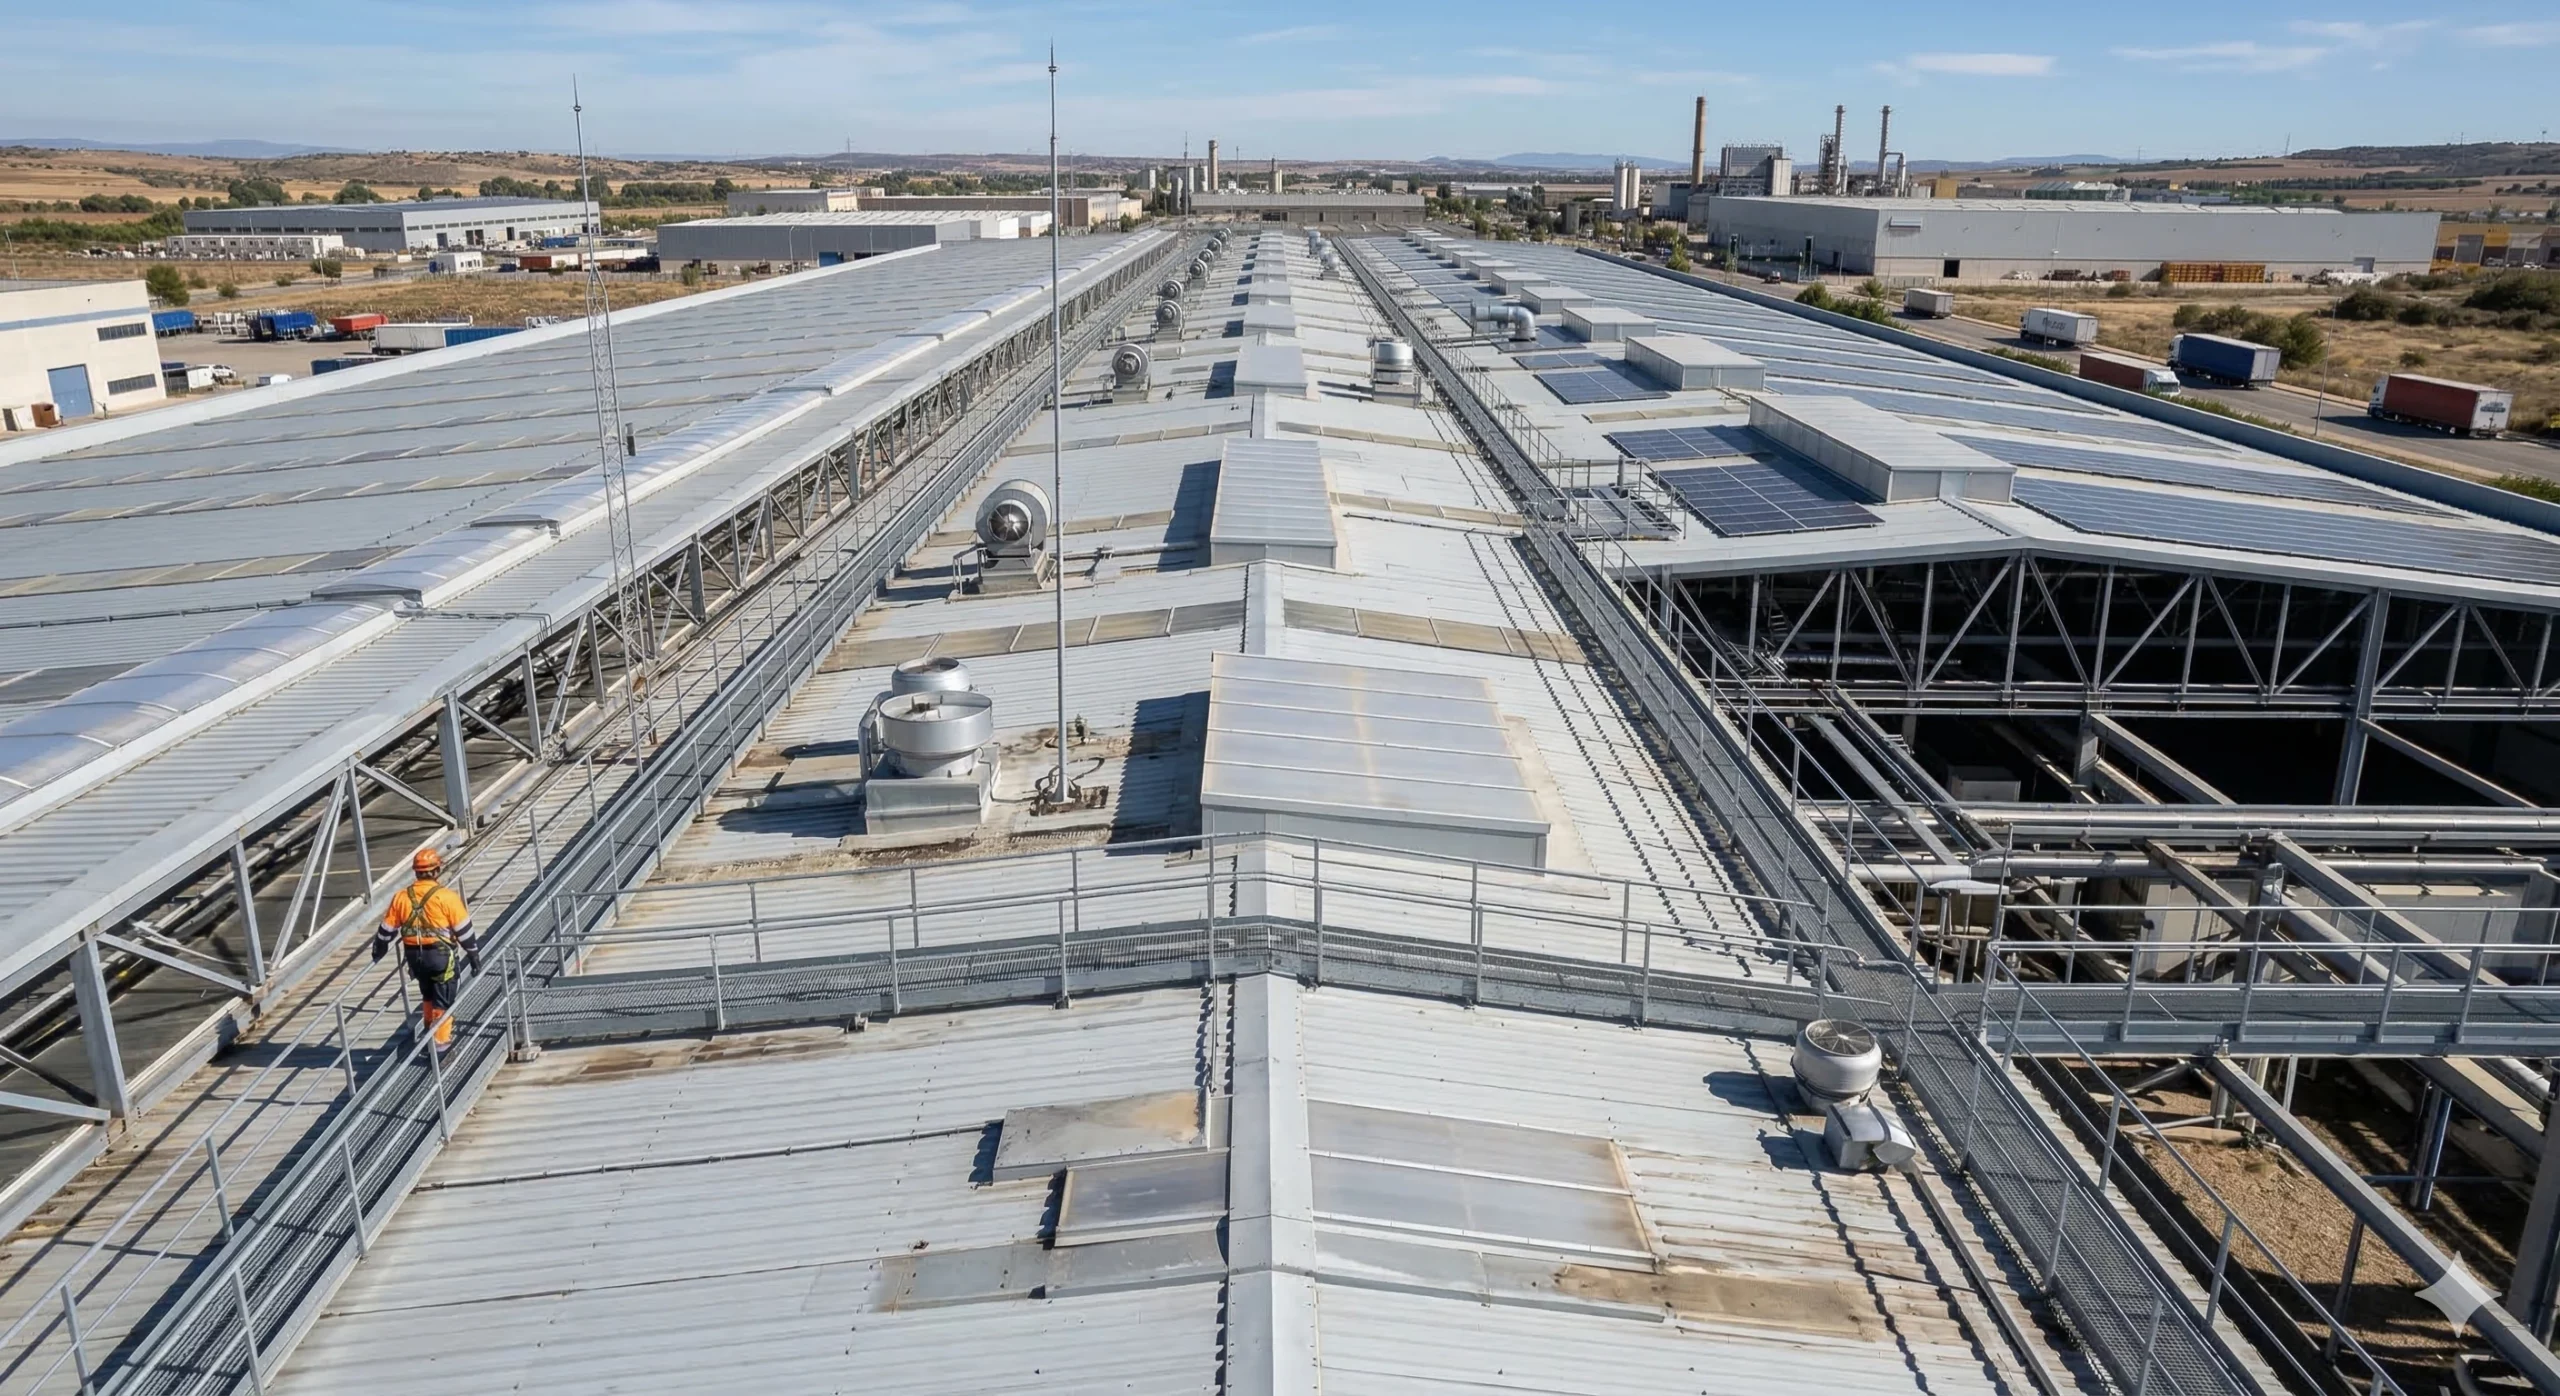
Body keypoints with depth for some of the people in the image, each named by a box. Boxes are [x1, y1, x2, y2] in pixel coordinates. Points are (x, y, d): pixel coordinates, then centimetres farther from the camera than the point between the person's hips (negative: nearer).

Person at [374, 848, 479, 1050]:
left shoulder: (401, 897, -1)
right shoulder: (447, 896, -14)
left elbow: (387, 928, 9)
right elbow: (463, 928, -10)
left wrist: (378, 952, 25)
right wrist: (473, 953, 1)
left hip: (414, 955, 5)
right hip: (441, 954, -5)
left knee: (428, 994, 25)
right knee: (443, 998, 7)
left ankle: (429, 1030, 38)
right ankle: (440, 1039, 10)